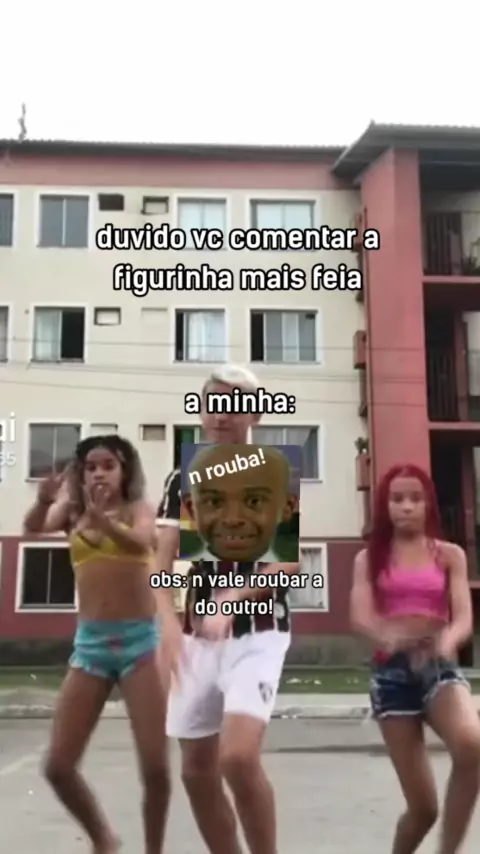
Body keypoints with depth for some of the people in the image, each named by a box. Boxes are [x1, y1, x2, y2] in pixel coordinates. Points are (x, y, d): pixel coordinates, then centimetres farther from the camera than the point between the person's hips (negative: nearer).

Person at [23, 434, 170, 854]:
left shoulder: (138, 508, 4)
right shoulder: (72, 513, 10)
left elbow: (141, 541, -19)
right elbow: (32, 529, -10)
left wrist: (102, 518, -38)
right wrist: (44, 501, -32)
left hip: (140, 640, -3)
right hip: (90, 643, 3)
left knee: (156, 767, -5)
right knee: (58, 766, 2)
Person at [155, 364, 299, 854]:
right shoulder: (182, 481, 7)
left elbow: (289, 562, -9)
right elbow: (162, 564, 3)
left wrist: (232, 597, -23)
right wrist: (169, 622, -14)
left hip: (258, 633, -4)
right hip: (198, 637, 5)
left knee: (238, 758, -21)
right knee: (197, 771, 9)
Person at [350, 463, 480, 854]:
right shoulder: (370, 558, 7)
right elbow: (361, 616, -7)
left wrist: (446, 641, -27)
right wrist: (389, 636, -31)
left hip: (440, 667, 0)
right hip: (391, 671, 0)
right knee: (423, 806, 0)